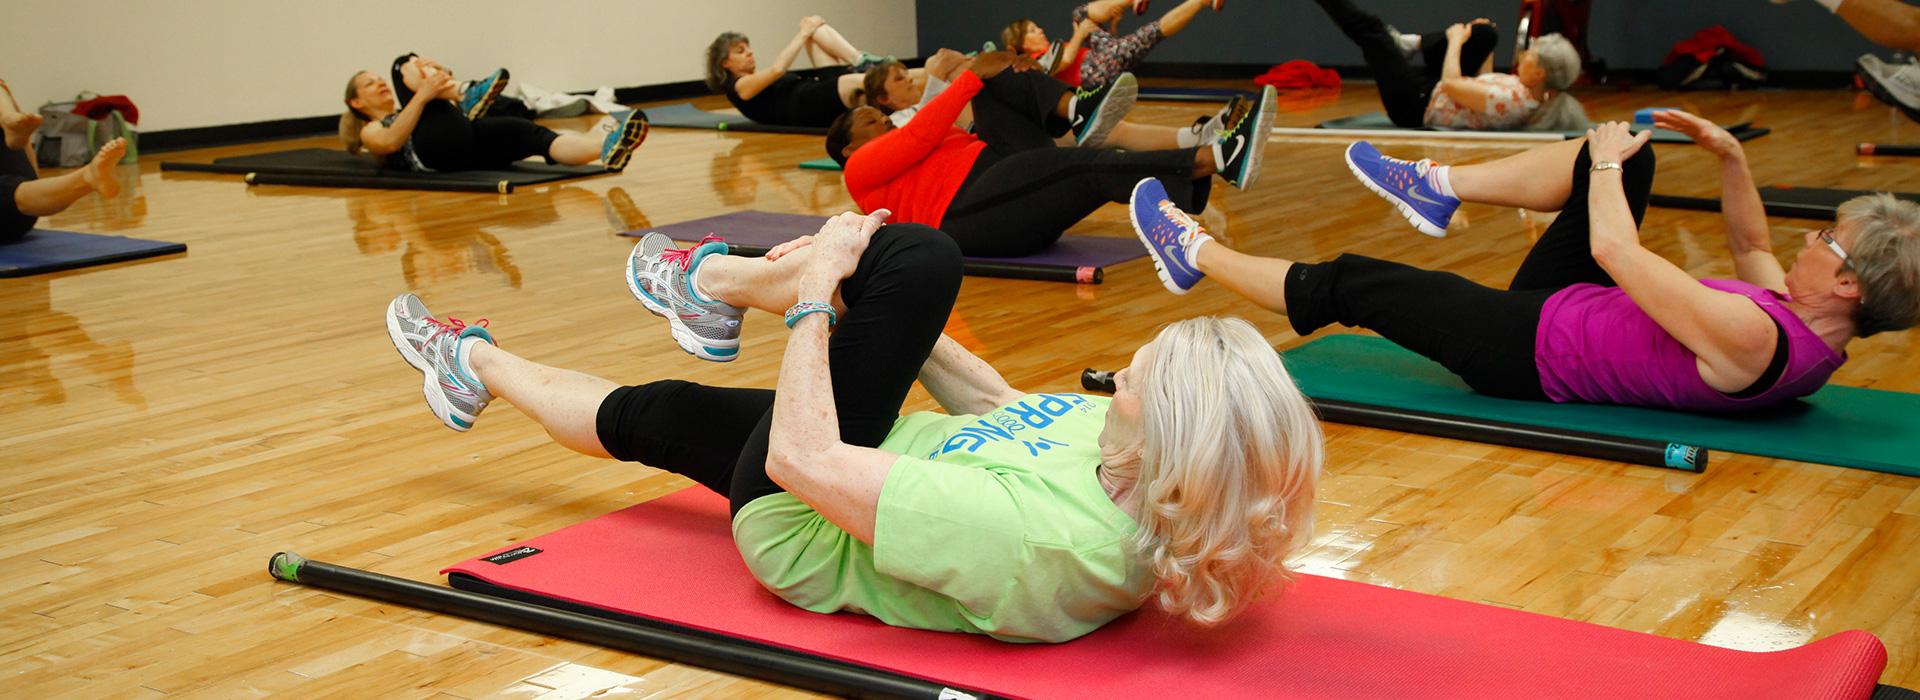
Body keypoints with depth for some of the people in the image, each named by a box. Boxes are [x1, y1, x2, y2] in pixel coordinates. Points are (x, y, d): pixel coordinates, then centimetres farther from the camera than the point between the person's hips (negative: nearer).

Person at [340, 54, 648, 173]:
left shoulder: (410, 113, 44)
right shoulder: (371, 132, 28)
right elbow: (393, 141, 1)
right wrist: (423, 94, -10)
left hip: (466, 149, 4)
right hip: (436, 149, -4)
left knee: (528, 132, -25)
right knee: (408, 68, -11)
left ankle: (606, 145, -54)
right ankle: (467, 100, -43)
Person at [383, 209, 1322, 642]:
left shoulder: (1038, 534, -45)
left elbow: (803, 458, -36)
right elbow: (1006, 410, -1)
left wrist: (817, 299, -22)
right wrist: (879, 316, -3)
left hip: (799, 520, -7)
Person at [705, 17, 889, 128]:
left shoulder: (761, 79, 33)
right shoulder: (738, 86, 5)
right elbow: (777, 69, -9)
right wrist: (803, 34, -1)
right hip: (804, 105, -9)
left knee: (817, 28, 5)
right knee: (853, 81, -36)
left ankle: (863, 63, -16)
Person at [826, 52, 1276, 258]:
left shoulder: (906, 153, 39)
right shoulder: (861, 169, 17)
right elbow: (919, 136, -2)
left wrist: (991, 74, 7)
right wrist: (972, 76, 0)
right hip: (972, 211, -8)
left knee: (995, 82, 4)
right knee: (1092, 168, -29)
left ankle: (1078, 111, -28)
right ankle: (1221, 158, -46)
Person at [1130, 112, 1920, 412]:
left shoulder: (1752, 337, -35)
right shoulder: (1813, 328, -8)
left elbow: (1612, 248, -32)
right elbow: (1752, 250, 14)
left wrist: (1604, 158, -16)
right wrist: (1732, 157, 3)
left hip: (1534, 348, -8)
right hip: (1578, 318, 8)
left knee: (1348, 283, -3)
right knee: (1628, 161, 5)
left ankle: (1196, 252, 18)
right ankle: (1439, 185, 15)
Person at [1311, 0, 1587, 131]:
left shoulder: (1512, 97, -36)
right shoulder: (1534, 98, -8)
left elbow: (1450, 83, -31)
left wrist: (1456, 40, -17)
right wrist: (1486, 53, 10)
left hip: (1416, 105, -9)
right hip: (1435, 95, 9)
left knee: (1371, 30, -13)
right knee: (1484, 33, 6)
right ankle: (1409, 43, 14)